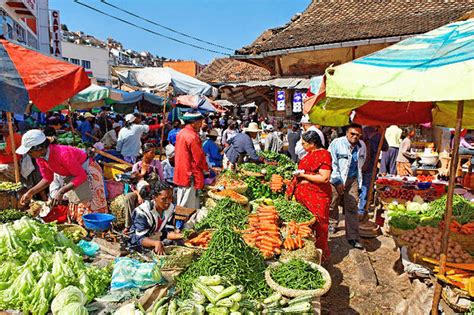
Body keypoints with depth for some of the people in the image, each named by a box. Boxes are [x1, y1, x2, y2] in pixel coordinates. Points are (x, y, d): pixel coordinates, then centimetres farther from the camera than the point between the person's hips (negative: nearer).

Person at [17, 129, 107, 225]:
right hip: (72, 176, 8)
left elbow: (81, 176, -31)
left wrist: (61, 191, -35)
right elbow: (47, 178, 4)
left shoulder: (62, 154, -34)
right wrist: (30, 192, -5)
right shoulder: (40, 158, -9)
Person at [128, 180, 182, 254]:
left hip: (158, 239, 5)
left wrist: (176, 235, -30)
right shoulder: (143, 212, -24)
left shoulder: (170, 208, -8)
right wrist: (156, 243, -46)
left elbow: (169, 231, -7)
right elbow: (141, 239, -27)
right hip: (138, 243, -5)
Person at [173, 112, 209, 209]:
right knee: (189, 208, 0)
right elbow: (199, 158, -18)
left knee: (180, 205, 19)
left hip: (180, 174, 9)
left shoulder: (181, 133, 8)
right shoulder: (193, 136, -20)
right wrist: (207, 169, 0)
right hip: (190, 175, -9)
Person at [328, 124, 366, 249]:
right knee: (332, 205, 8)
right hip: (336, 179, -3)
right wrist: (338, 181, -12)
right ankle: (333, 224, 35)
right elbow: (332, 164, -11)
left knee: (352, 208, 2)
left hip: (352, 179, 3)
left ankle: (353, 237, 8)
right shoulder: (336, 143, -11)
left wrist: (359, 180, 16)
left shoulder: (362, 146, 5)